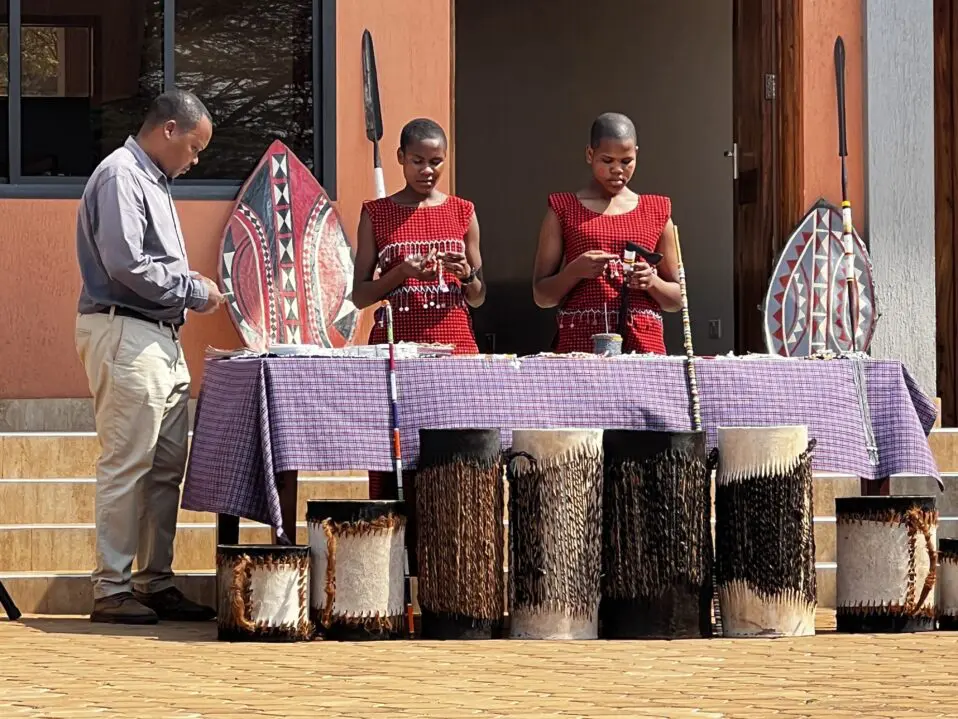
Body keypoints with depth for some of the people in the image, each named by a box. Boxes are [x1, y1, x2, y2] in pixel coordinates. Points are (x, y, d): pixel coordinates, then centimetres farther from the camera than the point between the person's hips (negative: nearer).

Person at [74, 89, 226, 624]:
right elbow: (127, 264, -20)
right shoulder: (120, 176, -11)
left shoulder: (153, 181, 21)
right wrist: (195, 290, -11)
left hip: (162, 337, 10)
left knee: (167, 468, 10)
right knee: (126, 467, -9)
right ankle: (112, 589, -6)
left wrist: (192, 288, 9)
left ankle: (155, 581, 15)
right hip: (126, 334, -10)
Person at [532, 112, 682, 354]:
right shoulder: (563, 209, 8)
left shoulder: (657, 212, 13)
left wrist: (651, 282, -5)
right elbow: (541, 295, 6)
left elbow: (676, 300, 15)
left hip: (644, 344, 1)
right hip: (579, 344, -1)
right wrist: (574, 271, -12)